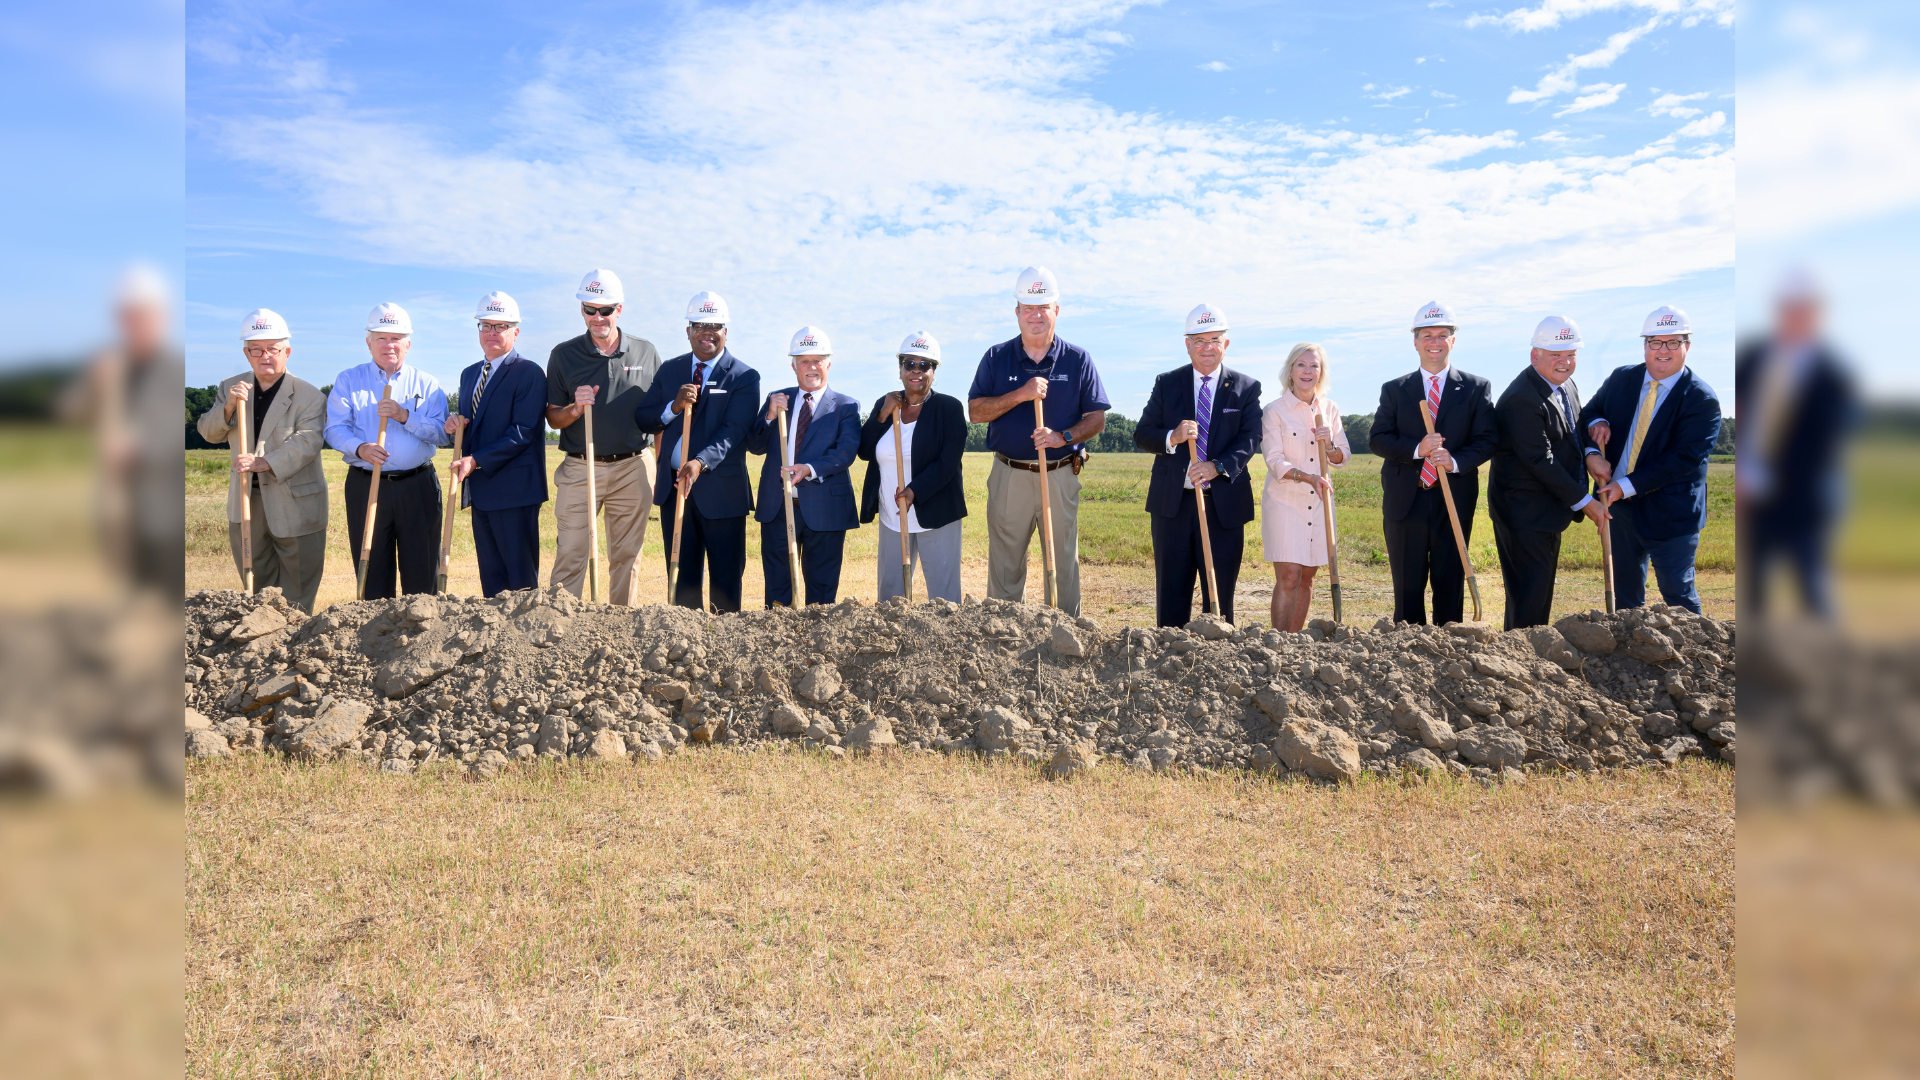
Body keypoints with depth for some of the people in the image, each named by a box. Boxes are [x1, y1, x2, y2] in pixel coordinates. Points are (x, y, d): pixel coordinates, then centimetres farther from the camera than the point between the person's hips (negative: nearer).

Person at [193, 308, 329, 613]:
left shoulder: (310, 396, -9)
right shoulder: (230, 388, 8)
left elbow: (306, 442, -21)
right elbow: (208, 432, 2)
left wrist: (266, 463, -34)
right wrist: (228, 406, -18)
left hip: (294, 505, -5)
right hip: (245, 502, 5)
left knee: (297, 588, 3)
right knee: (256, 582, 14)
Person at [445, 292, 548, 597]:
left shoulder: (529, 373, -8)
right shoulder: (469, 374, 18)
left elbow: (523, 432, -15)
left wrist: (476, 460, -19)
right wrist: (454, 423, 2)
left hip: (514, 490, -8)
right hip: (480, 491, 8)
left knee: (521, 578, -3)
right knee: (490, 576, 11)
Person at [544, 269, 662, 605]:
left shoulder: (646, 353, 7)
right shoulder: (564, 355, 5)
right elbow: (553, 419, 7)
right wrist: (575, 409, -15)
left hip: (633, 468, 1)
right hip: (579, 468, -1)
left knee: (626, 556, 6)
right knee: (570, 557, -5)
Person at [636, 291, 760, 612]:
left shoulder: (744, 378, -4)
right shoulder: (669, 370, 10)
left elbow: (733, 429, -16)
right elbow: (641, 420, 6)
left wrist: (701, 462, -31)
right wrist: (674, 406, -13)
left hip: (721, 490, -4)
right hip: (673, 487, 4)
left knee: (726, 580, 4)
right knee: (681, 576, 12)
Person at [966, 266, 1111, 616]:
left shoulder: (1078, 360, 4)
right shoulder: (996, 358, 4)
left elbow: (1097, 417, 3)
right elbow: (975, 412, -3)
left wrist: (1064, 437, -15)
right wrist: (1020, 394, -15)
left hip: (1061, 477, 0)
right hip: (1009, 476, 0)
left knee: (1064, 563, 5)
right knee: (1004, 565, 3)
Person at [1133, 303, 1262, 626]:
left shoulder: (1246, 387, 5)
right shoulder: (1166, 383, 8)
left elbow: (1250, 438, -6)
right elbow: (1141, 435, 4)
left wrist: (1218, 466, -23)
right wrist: (1172, 437, -18)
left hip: (1224, 504, -1)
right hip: (1173, 503, 1)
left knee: (1221, 593, 4)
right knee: (1171, 593, 5)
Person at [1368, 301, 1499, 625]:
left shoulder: (1477, 388, 7)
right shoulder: (1394, 390, 9)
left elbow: (1488, 440, -1)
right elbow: (1377, 439, 0)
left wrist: (1456, 461, -19)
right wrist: (1416, 449, -17)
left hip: (1455, 501, 0)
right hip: (1405, 501, 1)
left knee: (1451, 583, 3)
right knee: (1407, 586, 4)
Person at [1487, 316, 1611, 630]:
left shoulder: (1567, 385, 8)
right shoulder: (1522, 399, -22)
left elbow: (1573, 433, 20)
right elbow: (1540, 460, -22)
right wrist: (1584, 502, -17)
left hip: (1550, 507, 10)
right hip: (1524, 512, -10)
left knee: (1544, 586, 17)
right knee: (1530, 591, -6)